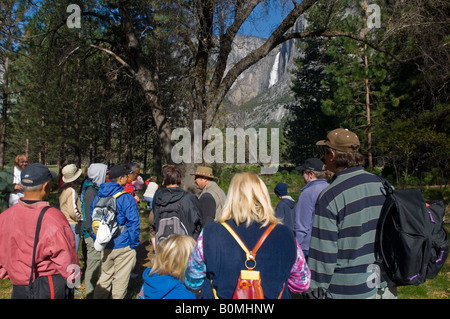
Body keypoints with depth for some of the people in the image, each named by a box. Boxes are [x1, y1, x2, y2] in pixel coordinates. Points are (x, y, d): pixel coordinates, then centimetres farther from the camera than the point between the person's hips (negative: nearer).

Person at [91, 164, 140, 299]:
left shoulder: (99, 196, 5)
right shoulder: (125, 197, -15)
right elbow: (133, 223, -18)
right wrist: (133, 244, -7)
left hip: (105, 246, 6)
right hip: (123, 246, -6)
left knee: (105, 276, 22)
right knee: (120, 279, 9)